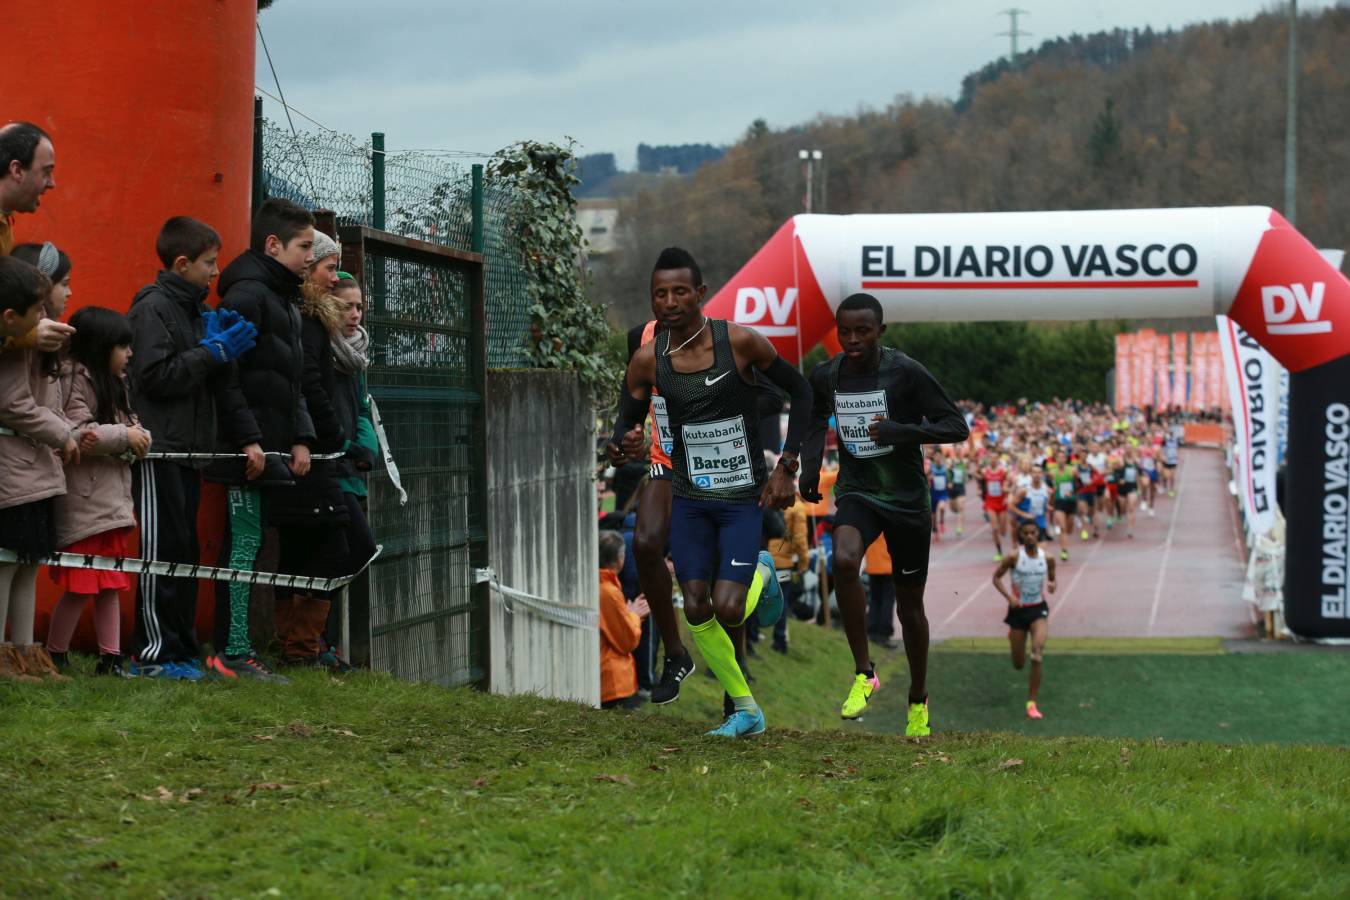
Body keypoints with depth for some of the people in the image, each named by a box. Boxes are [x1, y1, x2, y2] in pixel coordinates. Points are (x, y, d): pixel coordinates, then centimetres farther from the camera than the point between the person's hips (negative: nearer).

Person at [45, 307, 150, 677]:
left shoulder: (113, 382, 16)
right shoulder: (75, 380, -13)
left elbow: (131, 428, 13)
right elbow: (75, 434, -23)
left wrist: (138, 438, -10)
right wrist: (123, 436, -17)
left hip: (113, 500, 9)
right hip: (82, 503, -9)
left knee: (110, 584, 10)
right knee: (80, 586, -5)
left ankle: (110, 658, 14)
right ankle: (54, 657, 6)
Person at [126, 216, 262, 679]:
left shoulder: (197, 311, 18)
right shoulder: (153, 307, -8)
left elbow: (222, 384, 17)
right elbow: (155, 377, -20)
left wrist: (246, 438, 8)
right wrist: (214, 351, -13)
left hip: (188, 450, 9)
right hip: (158, 449, -9)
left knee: (185, 551, 9)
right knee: (163, 548, -8)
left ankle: (182, 650, 13)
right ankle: (154, 653, -5)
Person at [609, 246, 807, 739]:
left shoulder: (740, 341, -14)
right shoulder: (648, 360, -5)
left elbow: (800, 392, -2)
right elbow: (627, 420, 5)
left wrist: (786, 466, -7)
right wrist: (622, 444, -21)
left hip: (744, 498, -3)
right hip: (688, 499, 3)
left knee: (728, 609, -15)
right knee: (696, 609, -5)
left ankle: (762, 575, 22)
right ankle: (745, 711, 13)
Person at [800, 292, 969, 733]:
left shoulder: (907, 373, -15)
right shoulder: (826, 376, -2)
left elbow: (957, 426, -14)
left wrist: (902, 431, -29)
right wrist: (810, 465, 6)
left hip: (907, 498, -1)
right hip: (857, 493, 2)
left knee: (910, 604, 8)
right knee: (844, 560, -31)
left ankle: (918, 699, 30)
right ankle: (863, 673, -18)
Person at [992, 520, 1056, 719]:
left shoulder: (1047, 559, -4)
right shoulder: (1014, 557, -11)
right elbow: (996, 577, -3)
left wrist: (1051, 586, -12)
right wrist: (1009, 596, -17)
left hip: (1039, 609, 1)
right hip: (1019, 610, -1)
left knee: (1038, 653, -23)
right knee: (1019, 665, 9)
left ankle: (1031, 703, -16)